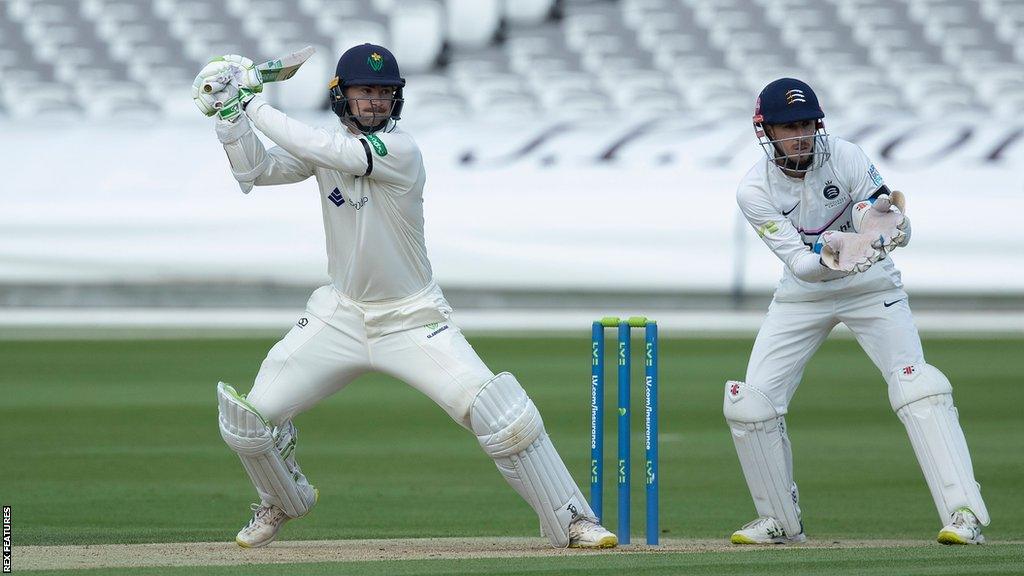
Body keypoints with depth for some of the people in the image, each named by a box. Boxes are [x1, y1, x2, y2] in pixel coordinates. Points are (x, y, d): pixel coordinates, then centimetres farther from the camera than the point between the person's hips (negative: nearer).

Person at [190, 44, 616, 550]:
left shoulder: (400, 151, -20)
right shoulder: (331, 144, 0)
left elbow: (315, 151, -28)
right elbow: (254, 171, 0)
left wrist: (257, 107, -18)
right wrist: (231, 114, -12)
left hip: (414, 320, -5)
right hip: (340, 316, 5)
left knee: (500, 411, -21)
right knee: (249, 417, -1)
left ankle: (572, 522, -12)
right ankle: (283, 502, 30)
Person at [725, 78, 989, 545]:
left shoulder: (846, 159, -19)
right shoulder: (754, 190, -17)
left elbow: (897, 232, -22)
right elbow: (798, 261, -25)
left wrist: (883, 225, -46)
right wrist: (829, 256, -47)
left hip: (871, 288, -2)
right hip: (803, 294, 2)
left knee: (914, 382, -21)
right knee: (750, 402, -6)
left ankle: (963, 513, -24)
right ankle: (780, 521, 13)